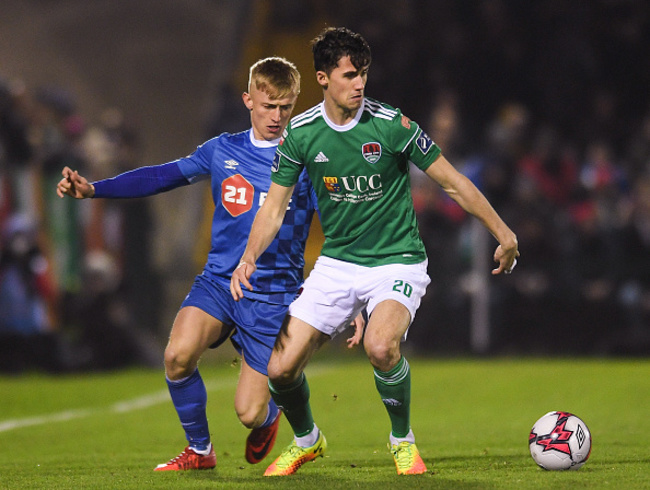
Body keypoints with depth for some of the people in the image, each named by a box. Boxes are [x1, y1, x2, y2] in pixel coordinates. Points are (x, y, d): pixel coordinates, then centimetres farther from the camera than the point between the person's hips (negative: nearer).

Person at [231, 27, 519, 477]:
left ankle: (403, 440, -6)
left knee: (381, 346, -33)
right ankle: (306, 441, 29)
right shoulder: (300, 133, -4)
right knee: (281, 368, -4)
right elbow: (274, 208, 3)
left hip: (397, 262, -4)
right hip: (336, 264, 4)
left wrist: (504, 234, -5)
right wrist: (249, 258, -14)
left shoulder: (390, 125, -13)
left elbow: (453, 181, -6)